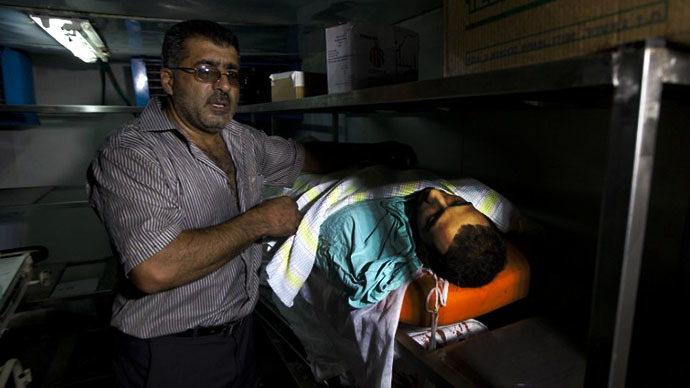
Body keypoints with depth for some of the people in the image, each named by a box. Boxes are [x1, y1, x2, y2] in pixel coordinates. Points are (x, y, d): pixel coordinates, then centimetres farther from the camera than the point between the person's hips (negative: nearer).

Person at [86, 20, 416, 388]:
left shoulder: (240, 139, 2)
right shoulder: (129, 153, -21)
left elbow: (304, 156, 17)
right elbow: (154, 271, -33)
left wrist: (371, 152, 8)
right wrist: (260, 221, -24)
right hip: (171, 356, -6)